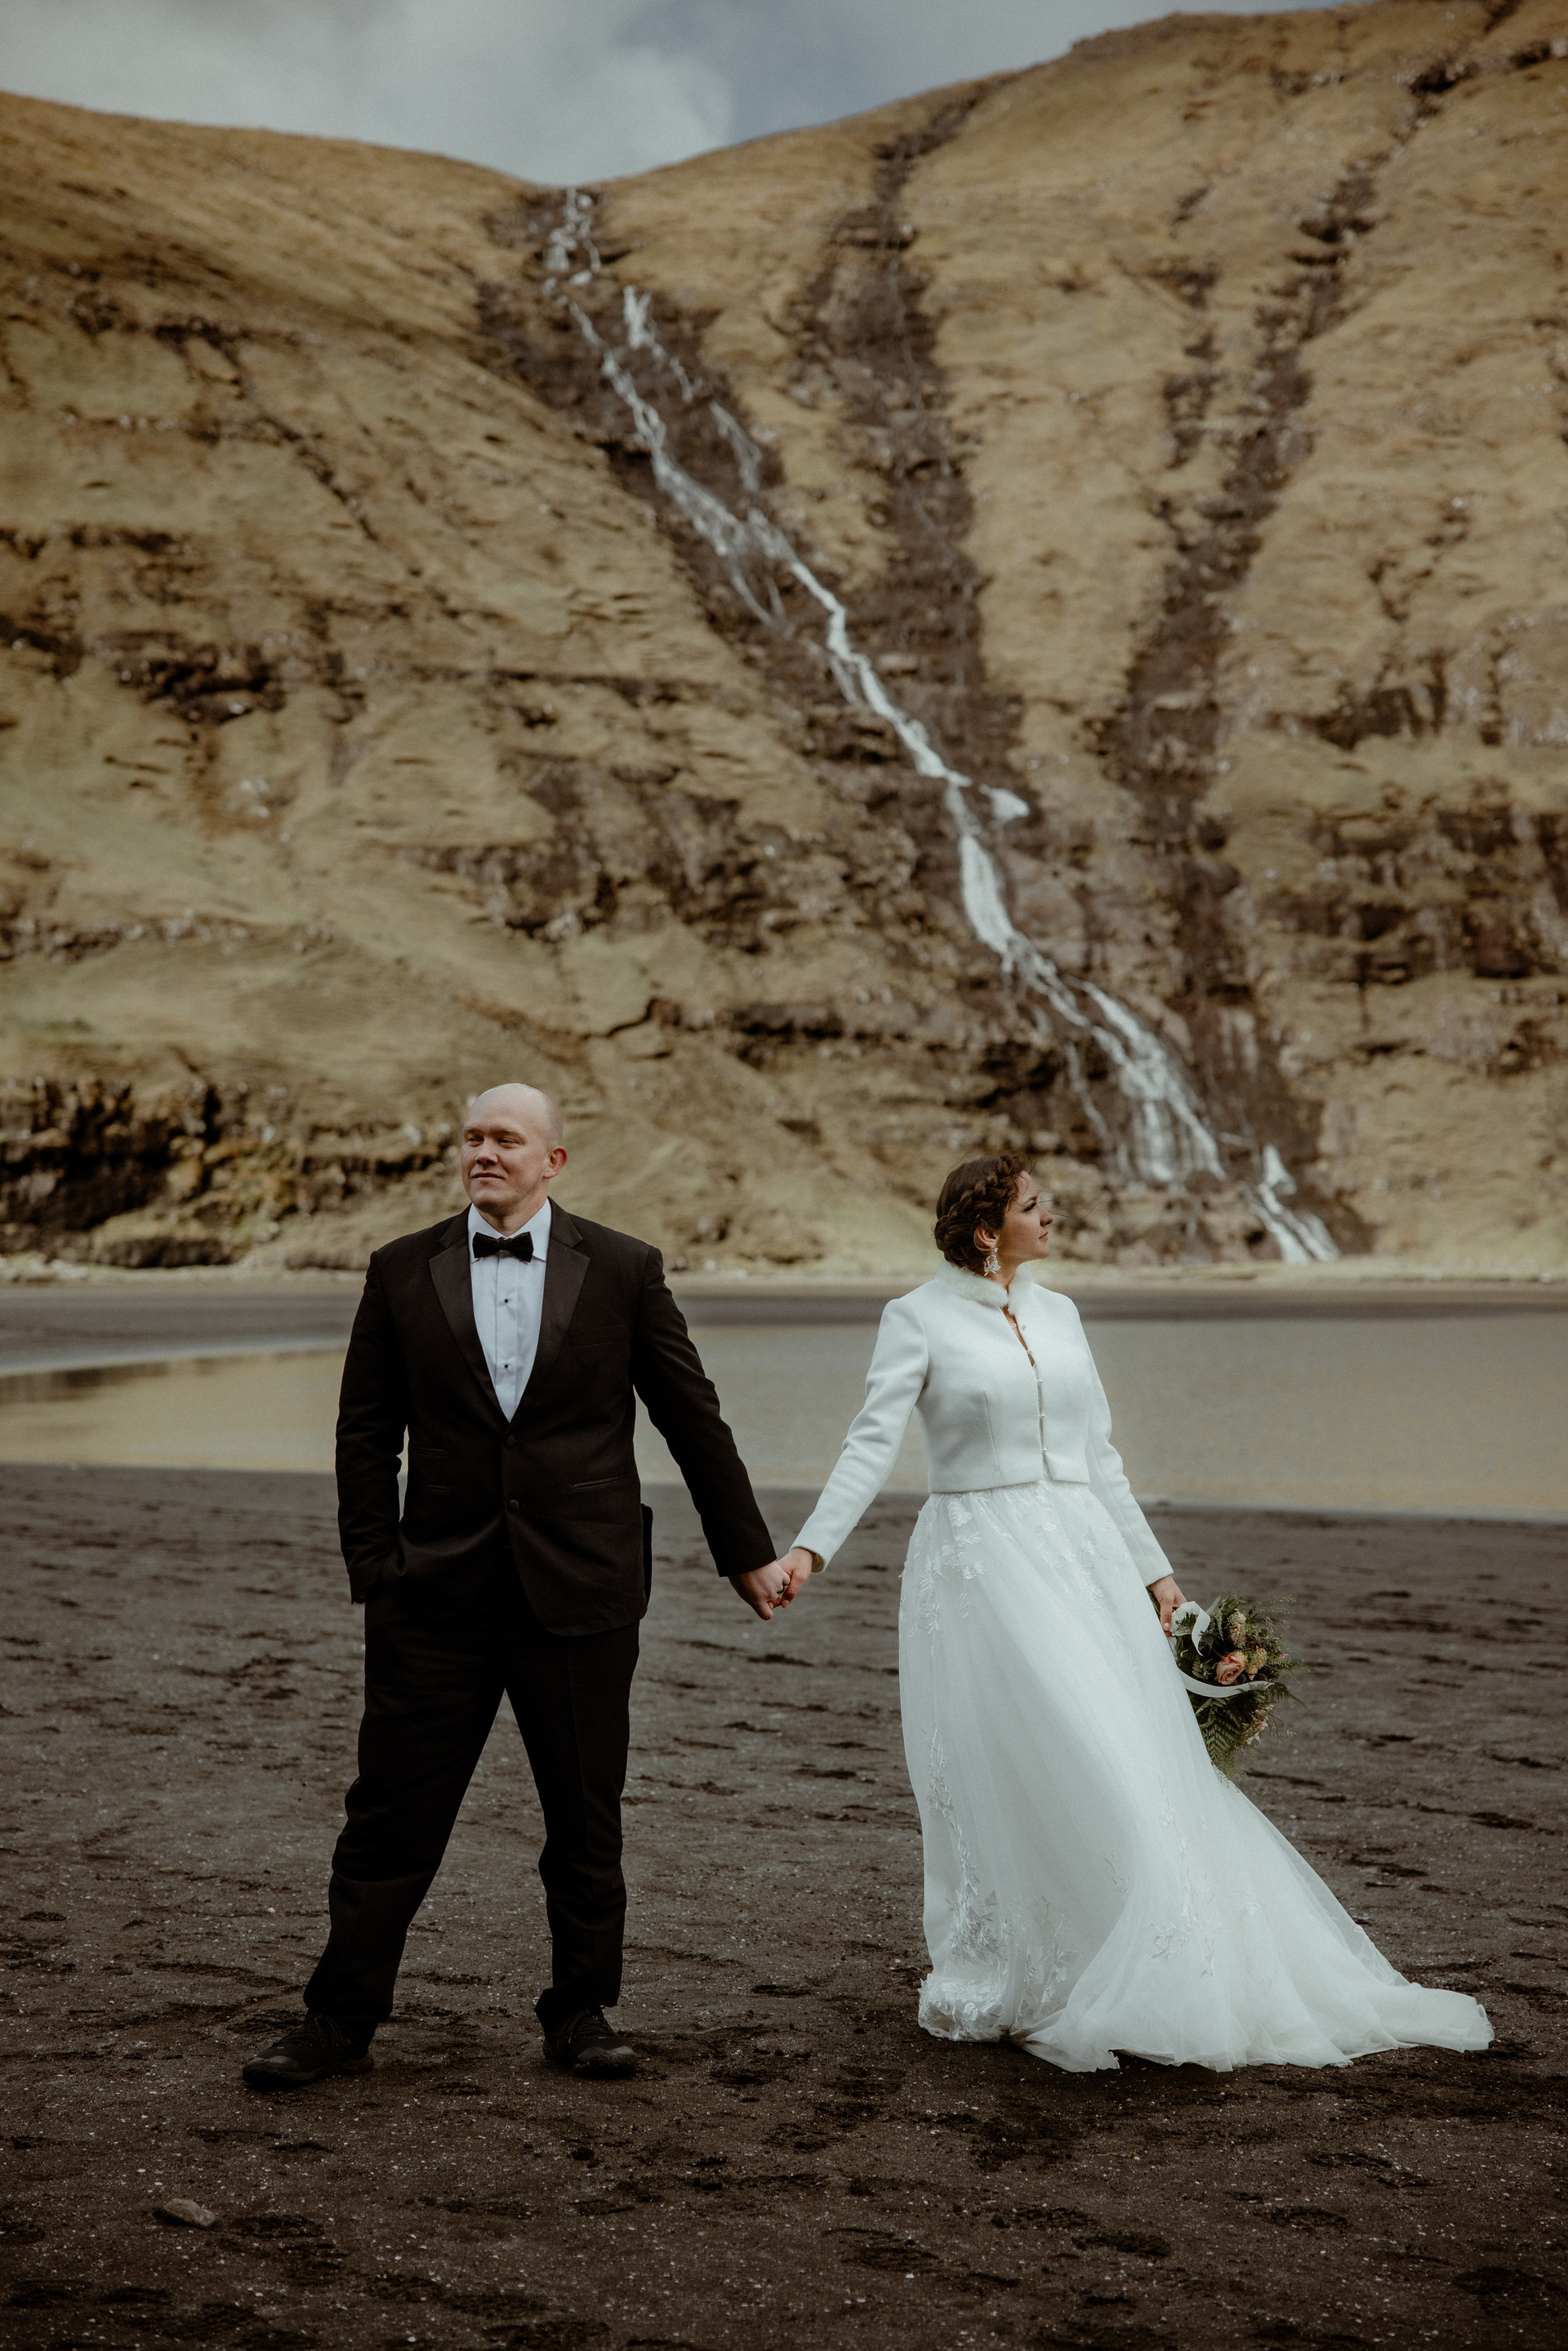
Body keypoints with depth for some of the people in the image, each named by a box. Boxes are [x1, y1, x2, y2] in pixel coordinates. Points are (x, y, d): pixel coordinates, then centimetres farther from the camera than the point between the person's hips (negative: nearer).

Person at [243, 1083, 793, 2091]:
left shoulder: (623, 1269, 2)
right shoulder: (403, 1272, 5)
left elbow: (694, 1419, 6)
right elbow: (367, 1434, 6)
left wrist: (749, 1552, 10)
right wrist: (375, 1574, -1)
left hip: (581, 1591, 0)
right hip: (439, 1593, 1)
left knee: (586, 1817, 9)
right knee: (391, 1815, 4)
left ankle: (582, 2010, 25)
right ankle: (340, 2019, 16)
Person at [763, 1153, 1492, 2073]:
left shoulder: (1058, 1314, 13)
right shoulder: (918, 1319, -4)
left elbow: (1098, 1457, 16)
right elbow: (873, 1445, -12)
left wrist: (1152, 1567, 14)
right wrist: (812, 1546, -25)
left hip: (1082, 1556, 5)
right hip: (983, 1562, -5)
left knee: (1133, 1764, 4)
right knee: (1016, 1774, -7)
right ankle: (994, 1991, 9)